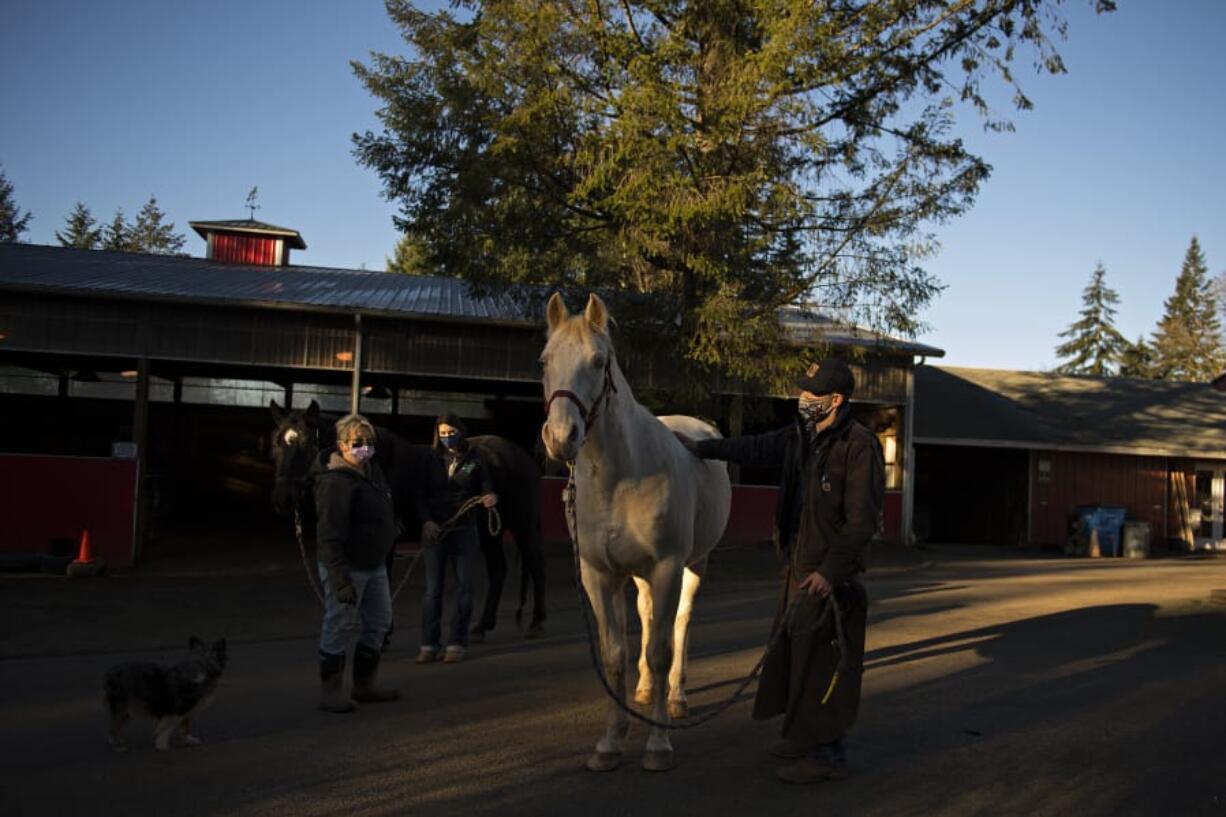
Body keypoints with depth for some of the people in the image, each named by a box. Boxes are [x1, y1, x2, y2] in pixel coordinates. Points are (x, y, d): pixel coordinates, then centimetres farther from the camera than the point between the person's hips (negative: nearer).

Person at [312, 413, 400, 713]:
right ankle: (331, 693, 12)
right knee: (340, 627, 0)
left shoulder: (374, 472, 6)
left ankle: (366, 685, 33)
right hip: (348, 567, -10)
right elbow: (329, 536, -27)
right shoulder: (335, 482, -23)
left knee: (379, 623, 18)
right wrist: (340, 580, -31)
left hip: (375, 564, 10)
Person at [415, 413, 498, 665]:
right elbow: (421, 496, 2)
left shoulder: (474, 462, 1)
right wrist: (426, 521, -13)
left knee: (464, 588, 3)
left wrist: (491, 498, -23)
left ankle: (457, 643, 11)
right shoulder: (432, 462, 3)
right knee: (432, 590, 3)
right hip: (435, 530, 1)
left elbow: (487, 490, 0)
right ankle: (429, 644, 9)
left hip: (464, 531, -1)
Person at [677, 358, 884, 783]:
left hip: (830, 573, -9)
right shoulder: (800, 436, 6)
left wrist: (829, 572, -23)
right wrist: (702, 448, 22)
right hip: (799, 565, 9)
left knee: (822, 660, -2)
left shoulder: (860, 446, -18)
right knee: (792, 650, 17)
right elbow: (756, 448, 22)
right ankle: (806, 734, 33)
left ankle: (829, 753, 10)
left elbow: (862, 521, -20)